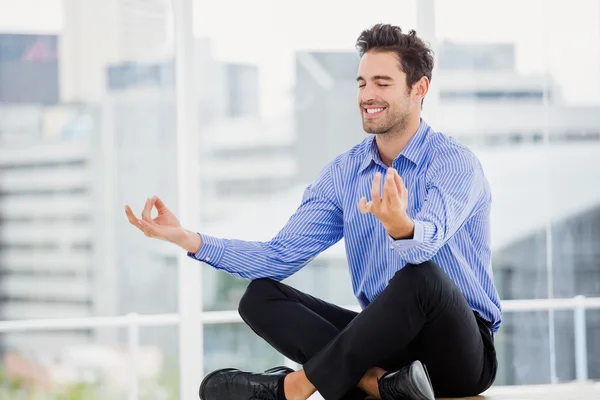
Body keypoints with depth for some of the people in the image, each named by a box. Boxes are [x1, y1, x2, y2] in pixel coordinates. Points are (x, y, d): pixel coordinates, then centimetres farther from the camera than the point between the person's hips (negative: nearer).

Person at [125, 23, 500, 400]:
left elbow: (428, 241, -32)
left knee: (421, 276, -37)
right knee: (260, 296, -10)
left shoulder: (454, 163, -11)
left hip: (459, 348, -6)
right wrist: (192, 241, -12)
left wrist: (401, 227, -57)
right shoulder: (343, 172, 8)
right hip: (385, 340, 6)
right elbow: (282, 255, 2)